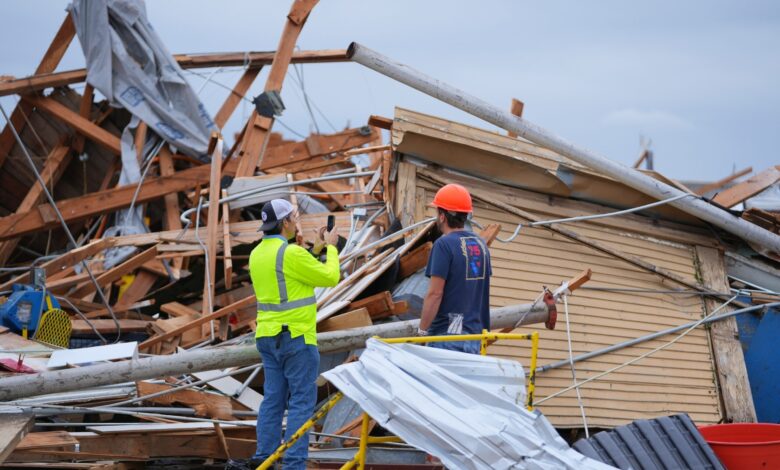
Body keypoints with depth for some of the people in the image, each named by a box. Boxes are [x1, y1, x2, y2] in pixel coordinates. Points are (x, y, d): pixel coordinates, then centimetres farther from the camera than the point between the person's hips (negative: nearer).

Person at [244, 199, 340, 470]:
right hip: (295, 337, -8)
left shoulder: (257, 253, 10)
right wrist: (331, 247, 7)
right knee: (302, 401, -4)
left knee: (273, 399, 13)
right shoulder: (291, 253, -17)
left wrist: (317, 249, 18)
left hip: (268, 336, 8)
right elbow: (329, 277, -8)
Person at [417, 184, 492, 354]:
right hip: (475, 333, 7)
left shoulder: (444, 244, -12)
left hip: (447, 334, -7)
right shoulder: (480, 243, 10)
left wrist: (422, 331, -10)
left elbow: (435, 293, -16)